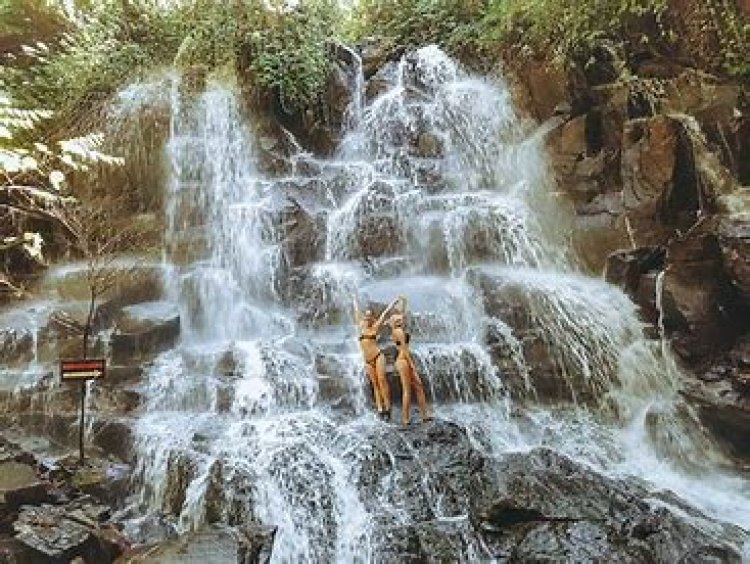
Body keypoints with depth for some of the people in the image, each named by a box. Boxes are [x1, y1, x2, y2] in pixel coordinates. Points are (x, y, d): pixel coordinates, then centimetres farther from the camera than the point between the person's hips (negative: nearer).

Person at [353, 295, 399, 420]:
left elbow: (386, 312, 7)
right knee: (375, 383, 0)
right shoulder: (361, 327, 12)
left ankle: (387, 407, -12)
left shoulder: (375, 327, 4)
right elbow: (356, 312, 25)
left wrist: (395, 301, 9)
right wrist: (355, 300, 36)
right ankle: (380, 409, -4)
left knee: (382, 379, -13)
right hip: (367, 361, 3)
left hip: (378, 356, -3)